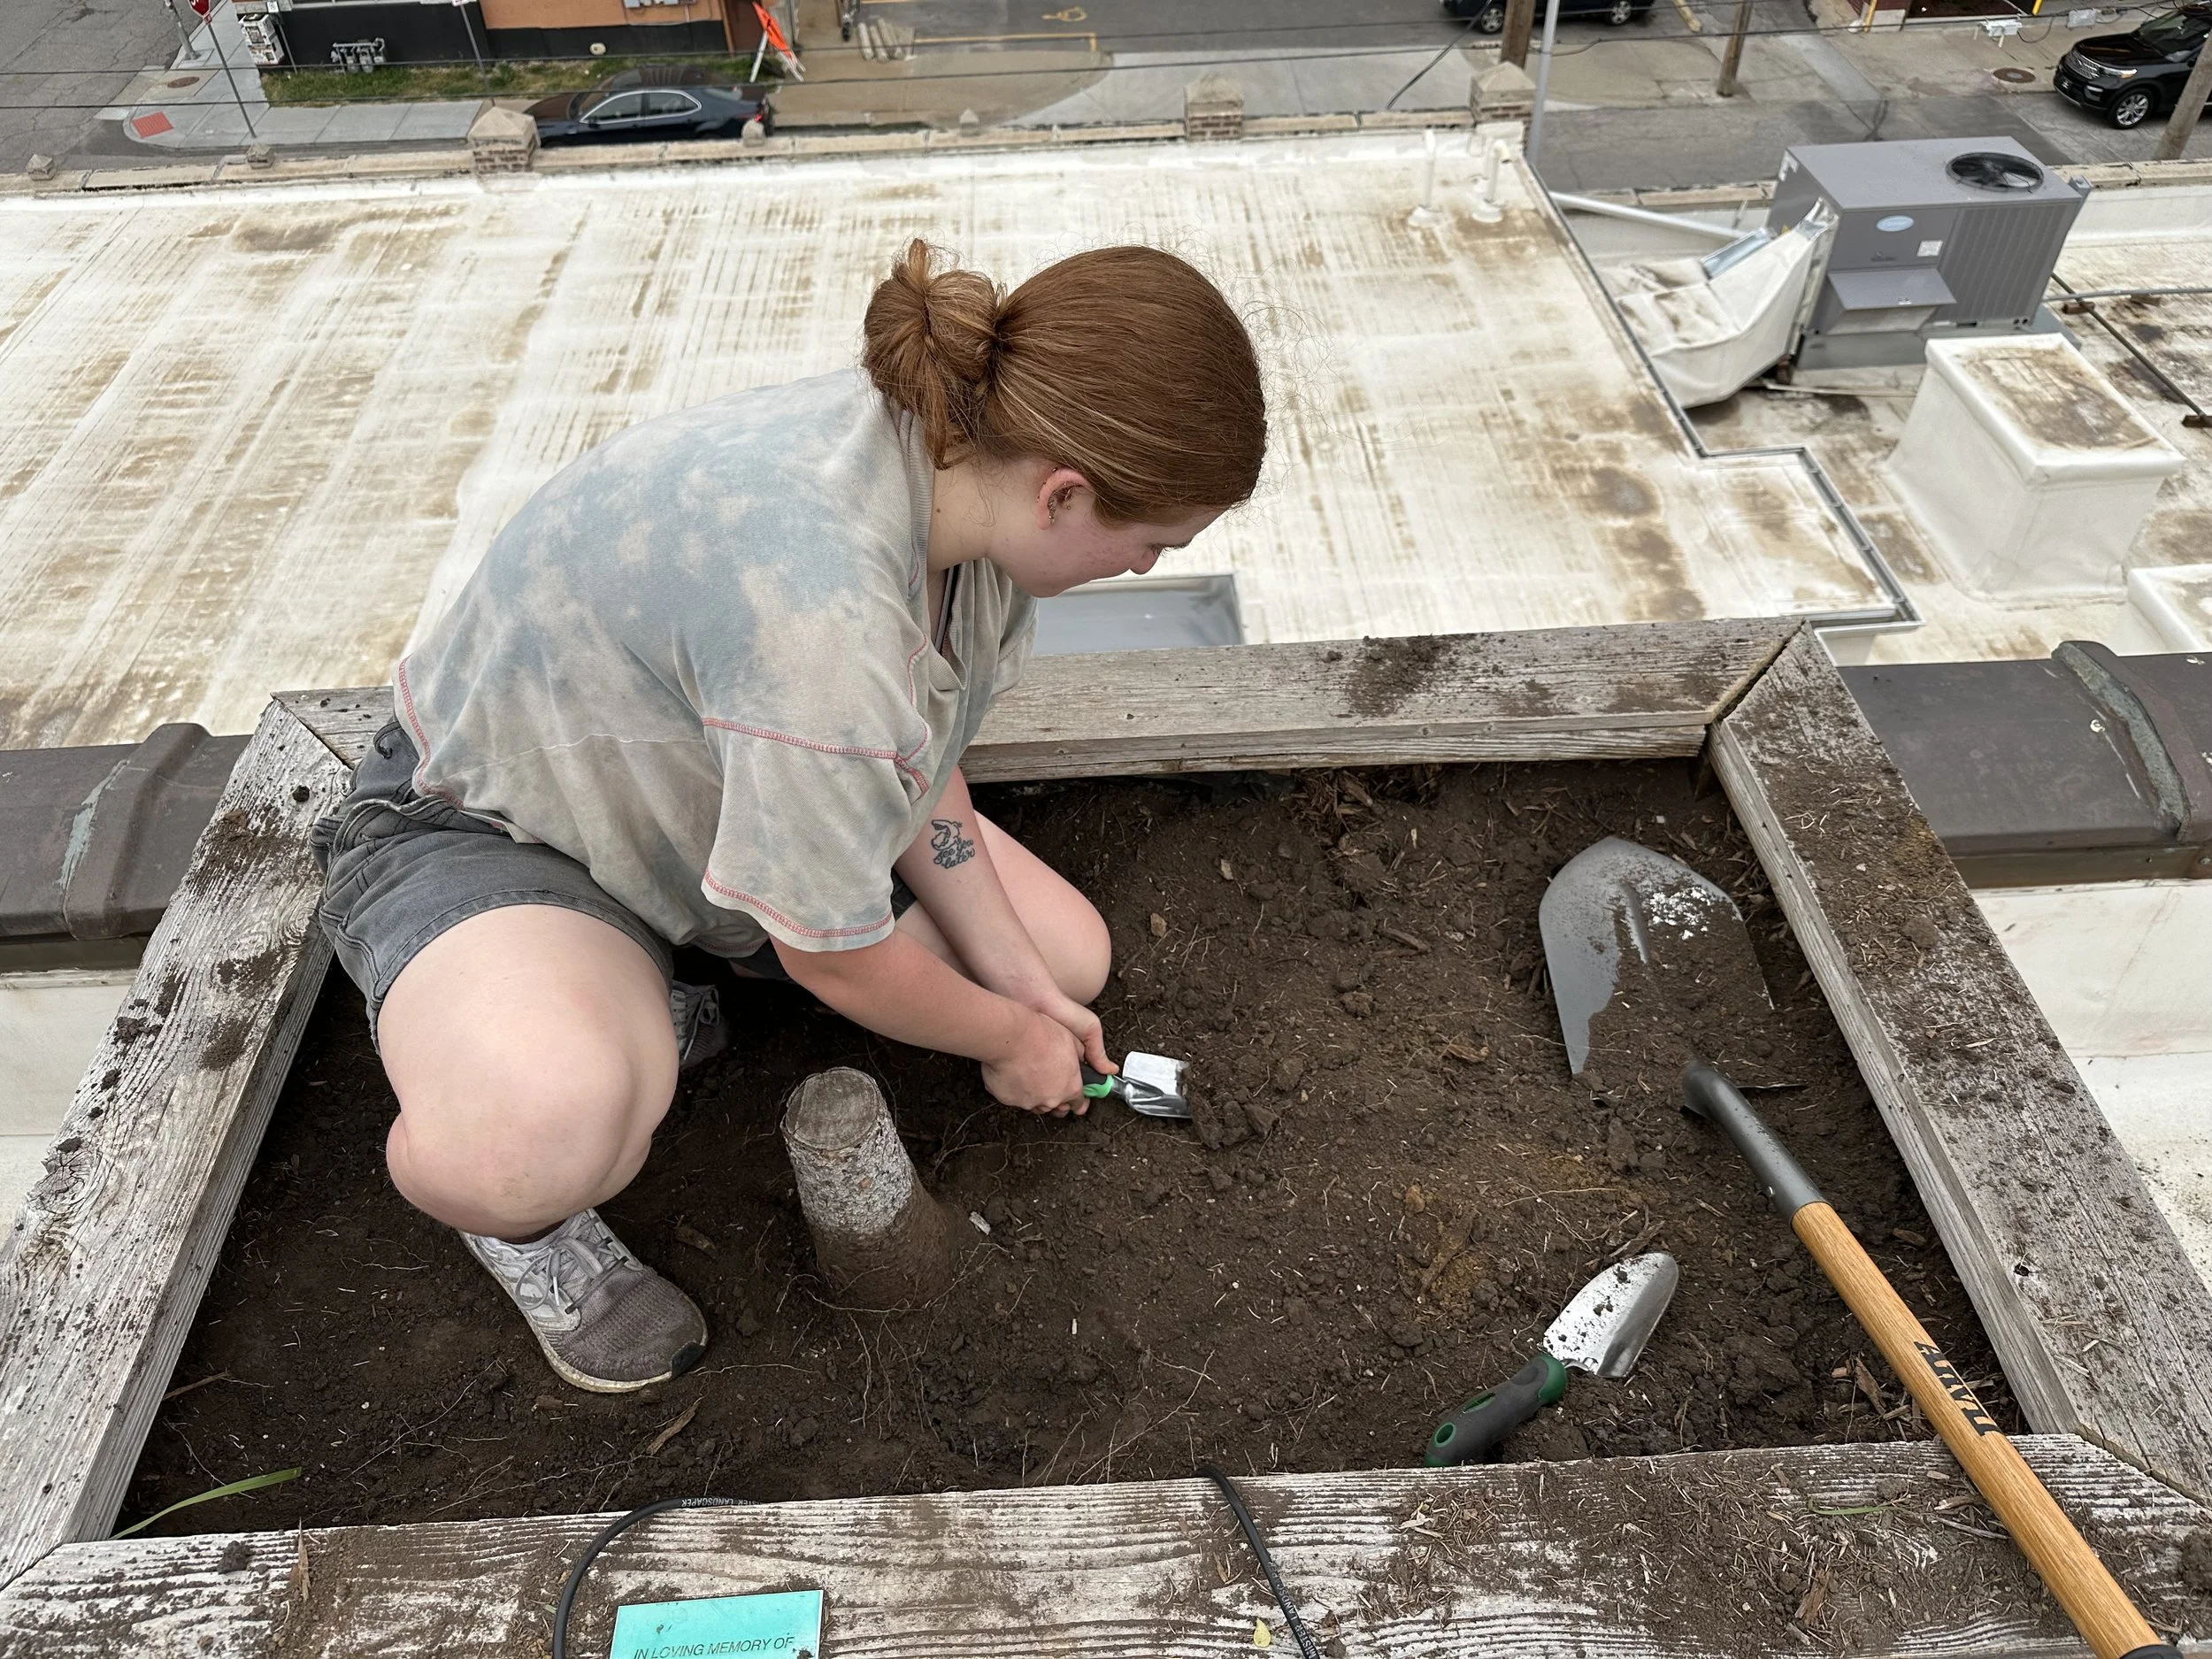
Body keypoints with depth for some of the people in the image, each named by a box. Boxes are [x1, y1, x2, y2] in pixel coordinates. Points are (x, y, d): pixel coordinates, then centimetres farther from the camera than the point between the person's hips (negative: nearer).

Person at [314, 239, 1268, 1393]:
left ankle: (644, 1000, 13)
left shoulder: (954, 459, -15)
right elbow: (837, 956, -25)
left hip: (707, 797, 8)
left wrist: (1022, 982, -3)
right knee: (549, 1130, -41)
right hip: (482, 824, -8)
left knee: (1072, 960, 4)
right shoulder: (822, 614, -42)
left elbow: (916, 768, -1)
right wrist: (1009, 1040, -6)